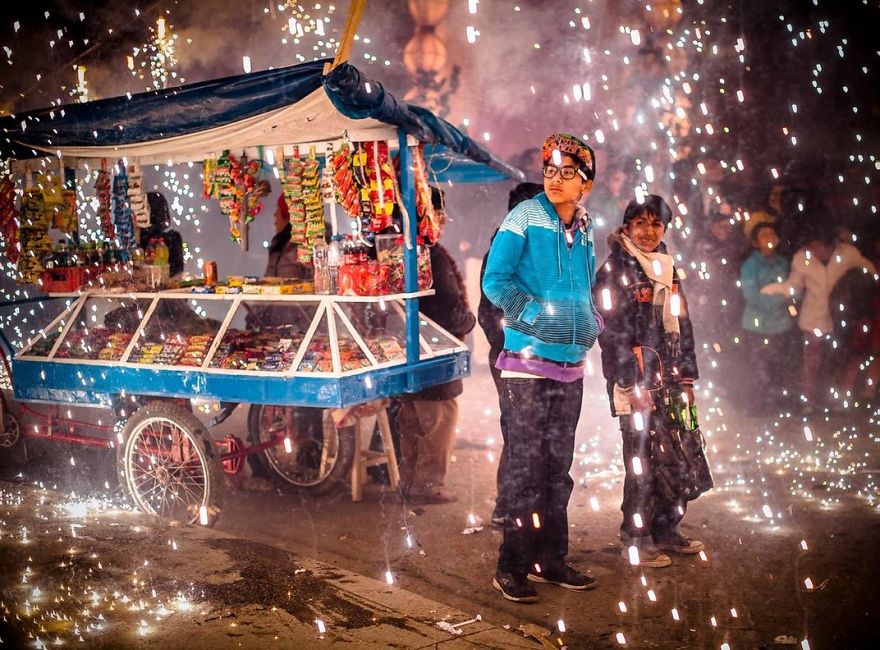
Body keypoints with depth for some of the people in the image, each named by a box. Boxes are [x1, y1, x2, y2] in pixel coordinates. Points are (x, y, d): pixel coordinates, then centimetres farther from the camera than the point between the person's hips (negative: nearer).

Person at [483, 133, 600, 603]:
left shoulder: (583, 230, 11)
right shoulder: (524, 218, -6)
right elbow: (494, 281, -11)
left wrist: (589, 323, 6)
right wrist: (539, 314, -21)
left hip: (570, 366, 6)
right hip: (528, 363, -6)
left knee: (558, 465, 13)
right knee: (525, 465, -4)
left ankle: (551, 559, 24)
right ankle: (512, 567, 5)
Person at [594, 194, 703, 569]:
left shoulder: (668, 271, 16)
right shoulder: (613, 272, -5)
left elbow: (683, 328, 19)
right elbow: (613, 334, -11)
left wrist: (687, 379, 13)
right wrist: (634, 386, -15)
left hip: (670, 383, 7)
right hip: (636, 385, -7)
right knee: (643, 463, -5)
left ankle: (665, 531, 21)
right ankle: (635, 540, 7)